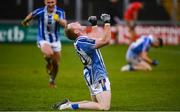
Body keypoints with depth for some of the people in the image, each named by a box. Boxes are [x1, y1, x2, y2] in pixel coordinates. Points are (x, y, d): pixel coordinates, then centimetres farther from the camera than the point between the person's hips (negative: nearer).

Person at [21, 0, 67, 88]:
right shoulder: (40, 12, -16)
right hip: (43, 40, -2)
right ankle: (48, 63, 3)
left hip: (55, 41, 2)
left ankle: (52, 80, 37)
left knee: (56, 64, 8)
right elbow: (31, 16, 6)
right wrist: (25, 22, 25)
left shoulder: (60, 12, -13)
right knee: (49, 54, -34)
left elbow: (64, 24, -29)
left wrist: (59, 20, -51)